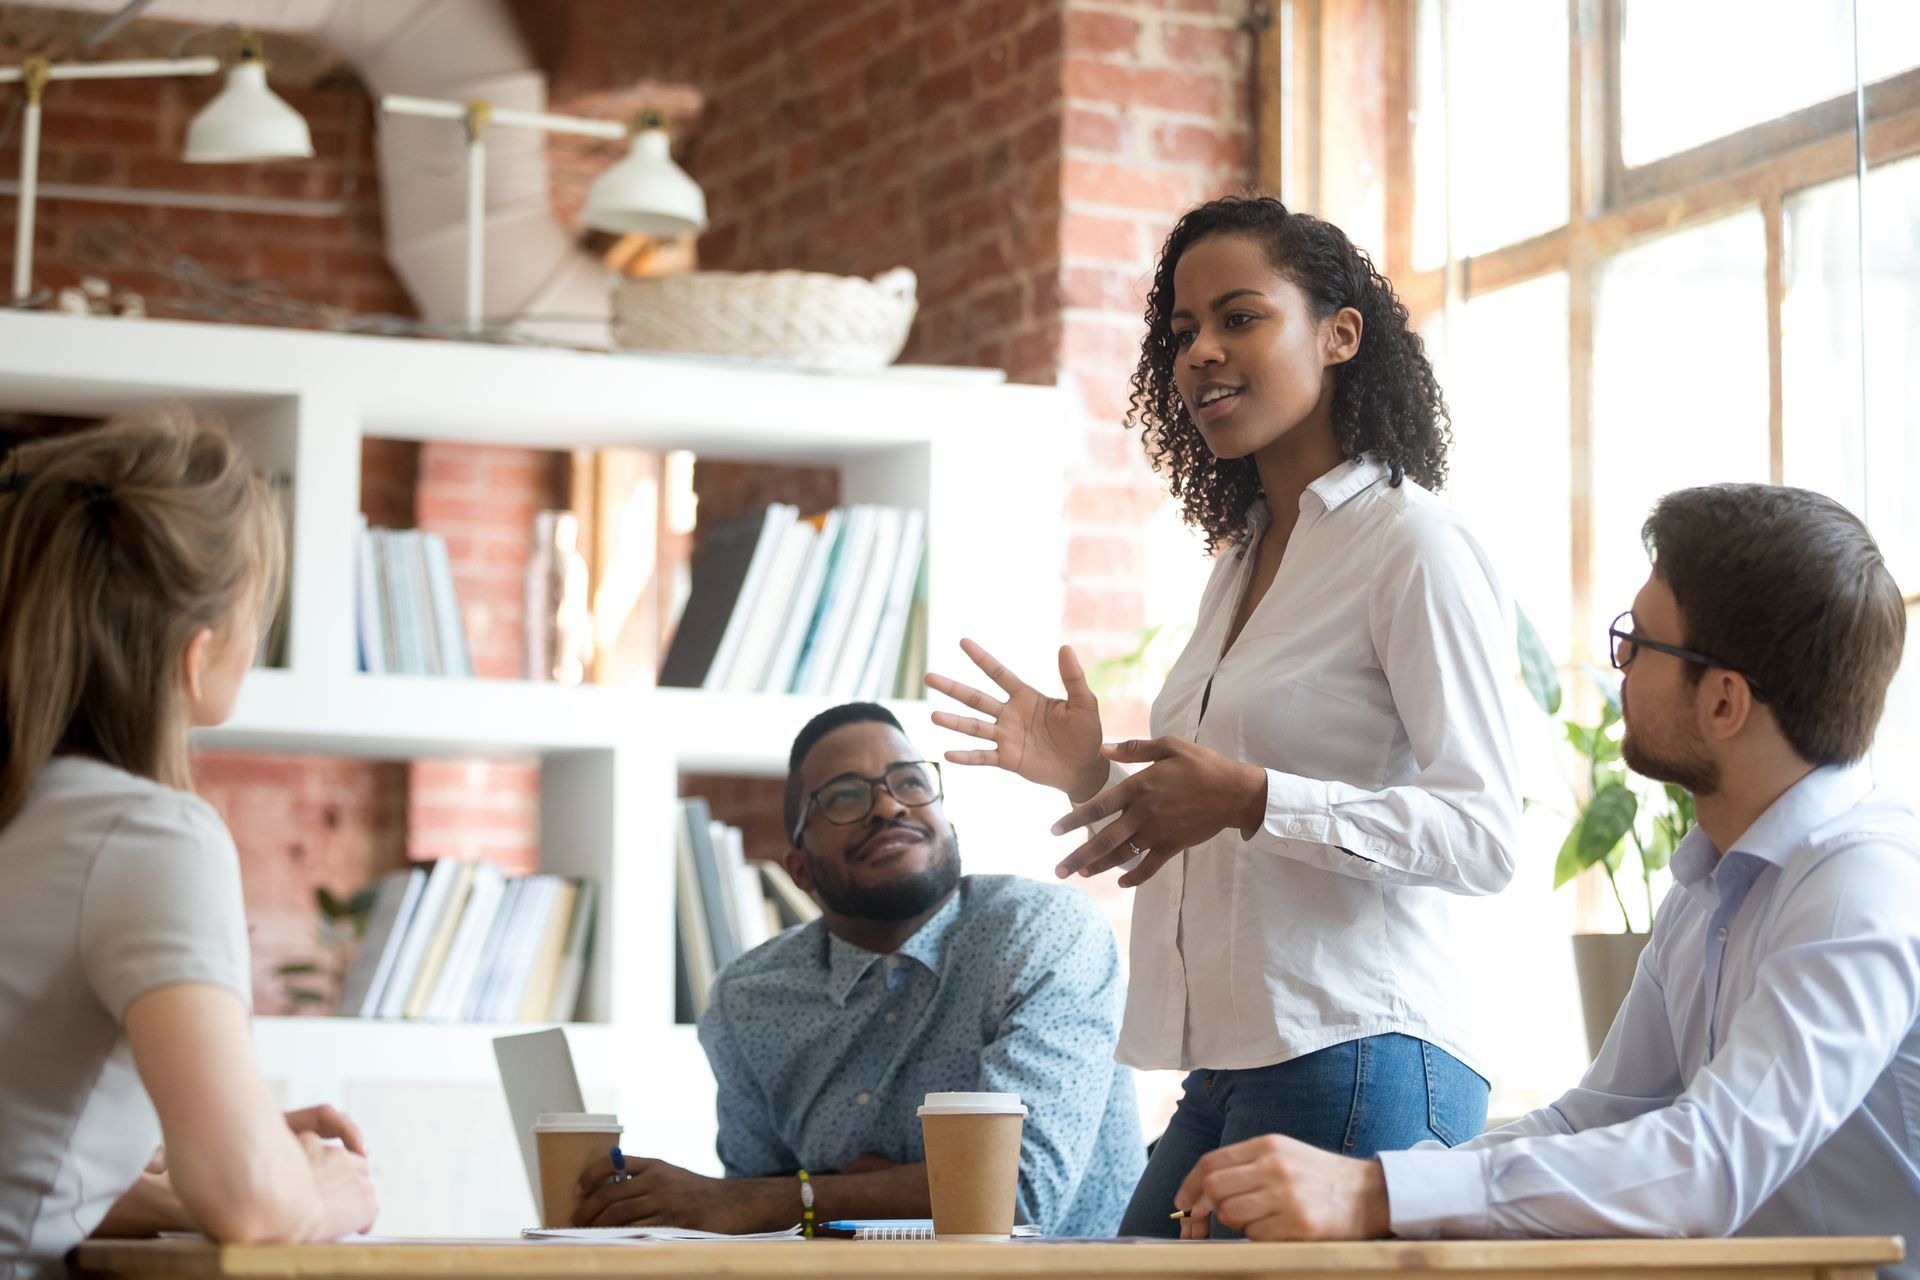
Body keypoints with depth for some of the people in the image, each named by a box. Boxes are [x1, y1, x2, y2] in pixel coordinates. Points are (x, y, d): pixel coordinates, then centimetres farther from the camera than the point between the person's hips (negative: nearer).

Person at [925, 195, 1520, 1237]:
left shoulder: (1412, 545, -7)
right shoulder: (1242, 556, 20)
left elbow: (1484, 836, -15)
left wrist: (1250, 798, -23)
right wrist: (1098, 777, 10)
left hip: (1356, 1065, -8)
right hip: (1227, 1072, 8)